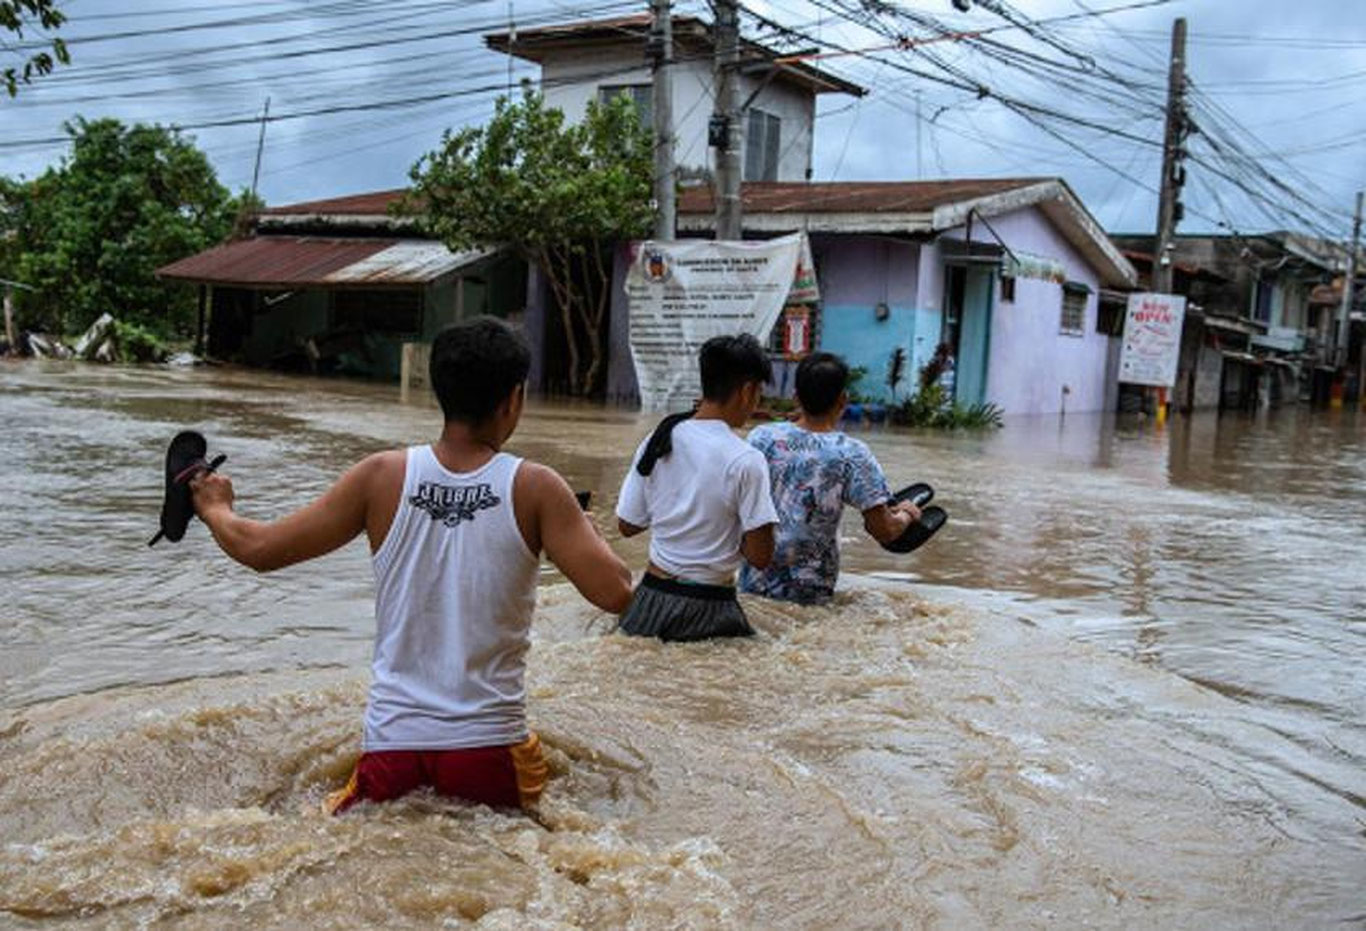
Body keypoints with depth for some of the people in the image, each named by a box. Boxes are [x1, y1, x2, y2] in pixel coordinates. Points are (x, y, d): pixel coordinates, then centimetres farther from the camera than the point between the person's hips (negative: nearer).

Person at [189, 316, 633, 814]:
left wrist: (215, 508, 25)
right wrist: (586, 526, 11)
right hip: (488, 751, -2)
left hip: (391, 743, 2)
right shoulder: (535, 488, -8)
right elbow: (615, 594, -10)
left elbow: (259, 550, 4)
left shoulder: (381, 477, -3)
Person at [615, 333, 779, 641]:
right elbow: (760, 556, -13)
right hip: (707, 610, -5)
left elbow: (627, 526, 10)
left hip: (651, 602, 5)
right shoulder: (745, 460, -14)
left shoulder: (656, 442, 2)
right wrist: (728, 525, 5)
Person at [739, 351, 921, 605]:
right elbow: (885, 532, -12)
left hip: (753, 584, 3)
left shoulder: (761, 437, -8)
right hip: (809, 592, -3)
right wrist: (906, 516, 10)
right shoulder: (853, 455, -17)